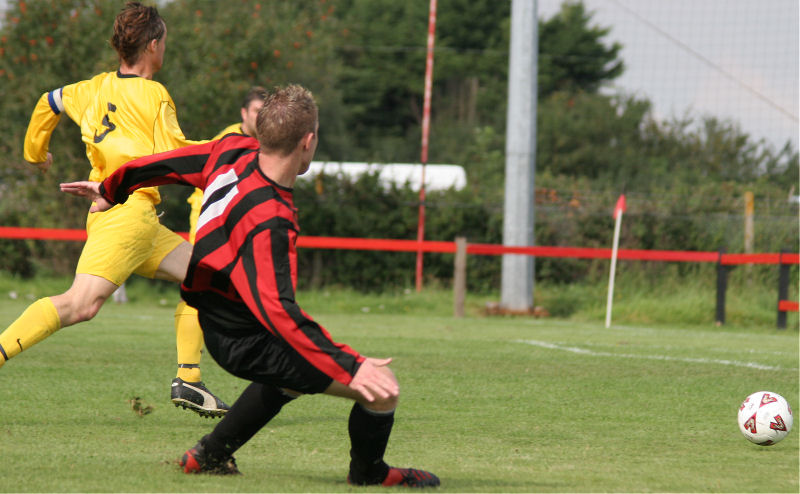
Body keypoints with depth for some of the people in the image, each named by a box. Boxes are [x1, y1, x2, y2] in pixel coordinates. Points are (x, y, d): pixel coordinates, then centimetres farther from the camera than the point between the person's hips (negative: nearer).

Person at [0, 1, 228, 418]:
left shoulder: (96, 88, 14)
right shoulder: (153, 95, -8)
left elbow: (49, 102, 27)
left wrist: (36, 152, 43)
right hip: (126, 214, -10)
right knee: (82, 304, -21)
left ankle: (188, 381, 8)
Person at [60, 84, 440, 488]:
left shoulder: (234, 151, -10)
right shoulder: (268, 222, -35)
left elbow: (171, 163, 8)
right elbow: (278, 312, -40)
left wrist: (112, 189, 26)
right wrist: (350, 367, -42)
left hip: (217, 320, 10)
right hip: (245, 341, -10)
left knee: (294, 376, 39)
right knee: (382, 388, -10)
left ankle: (209, 455, 41)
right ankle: (369, 474, 17)